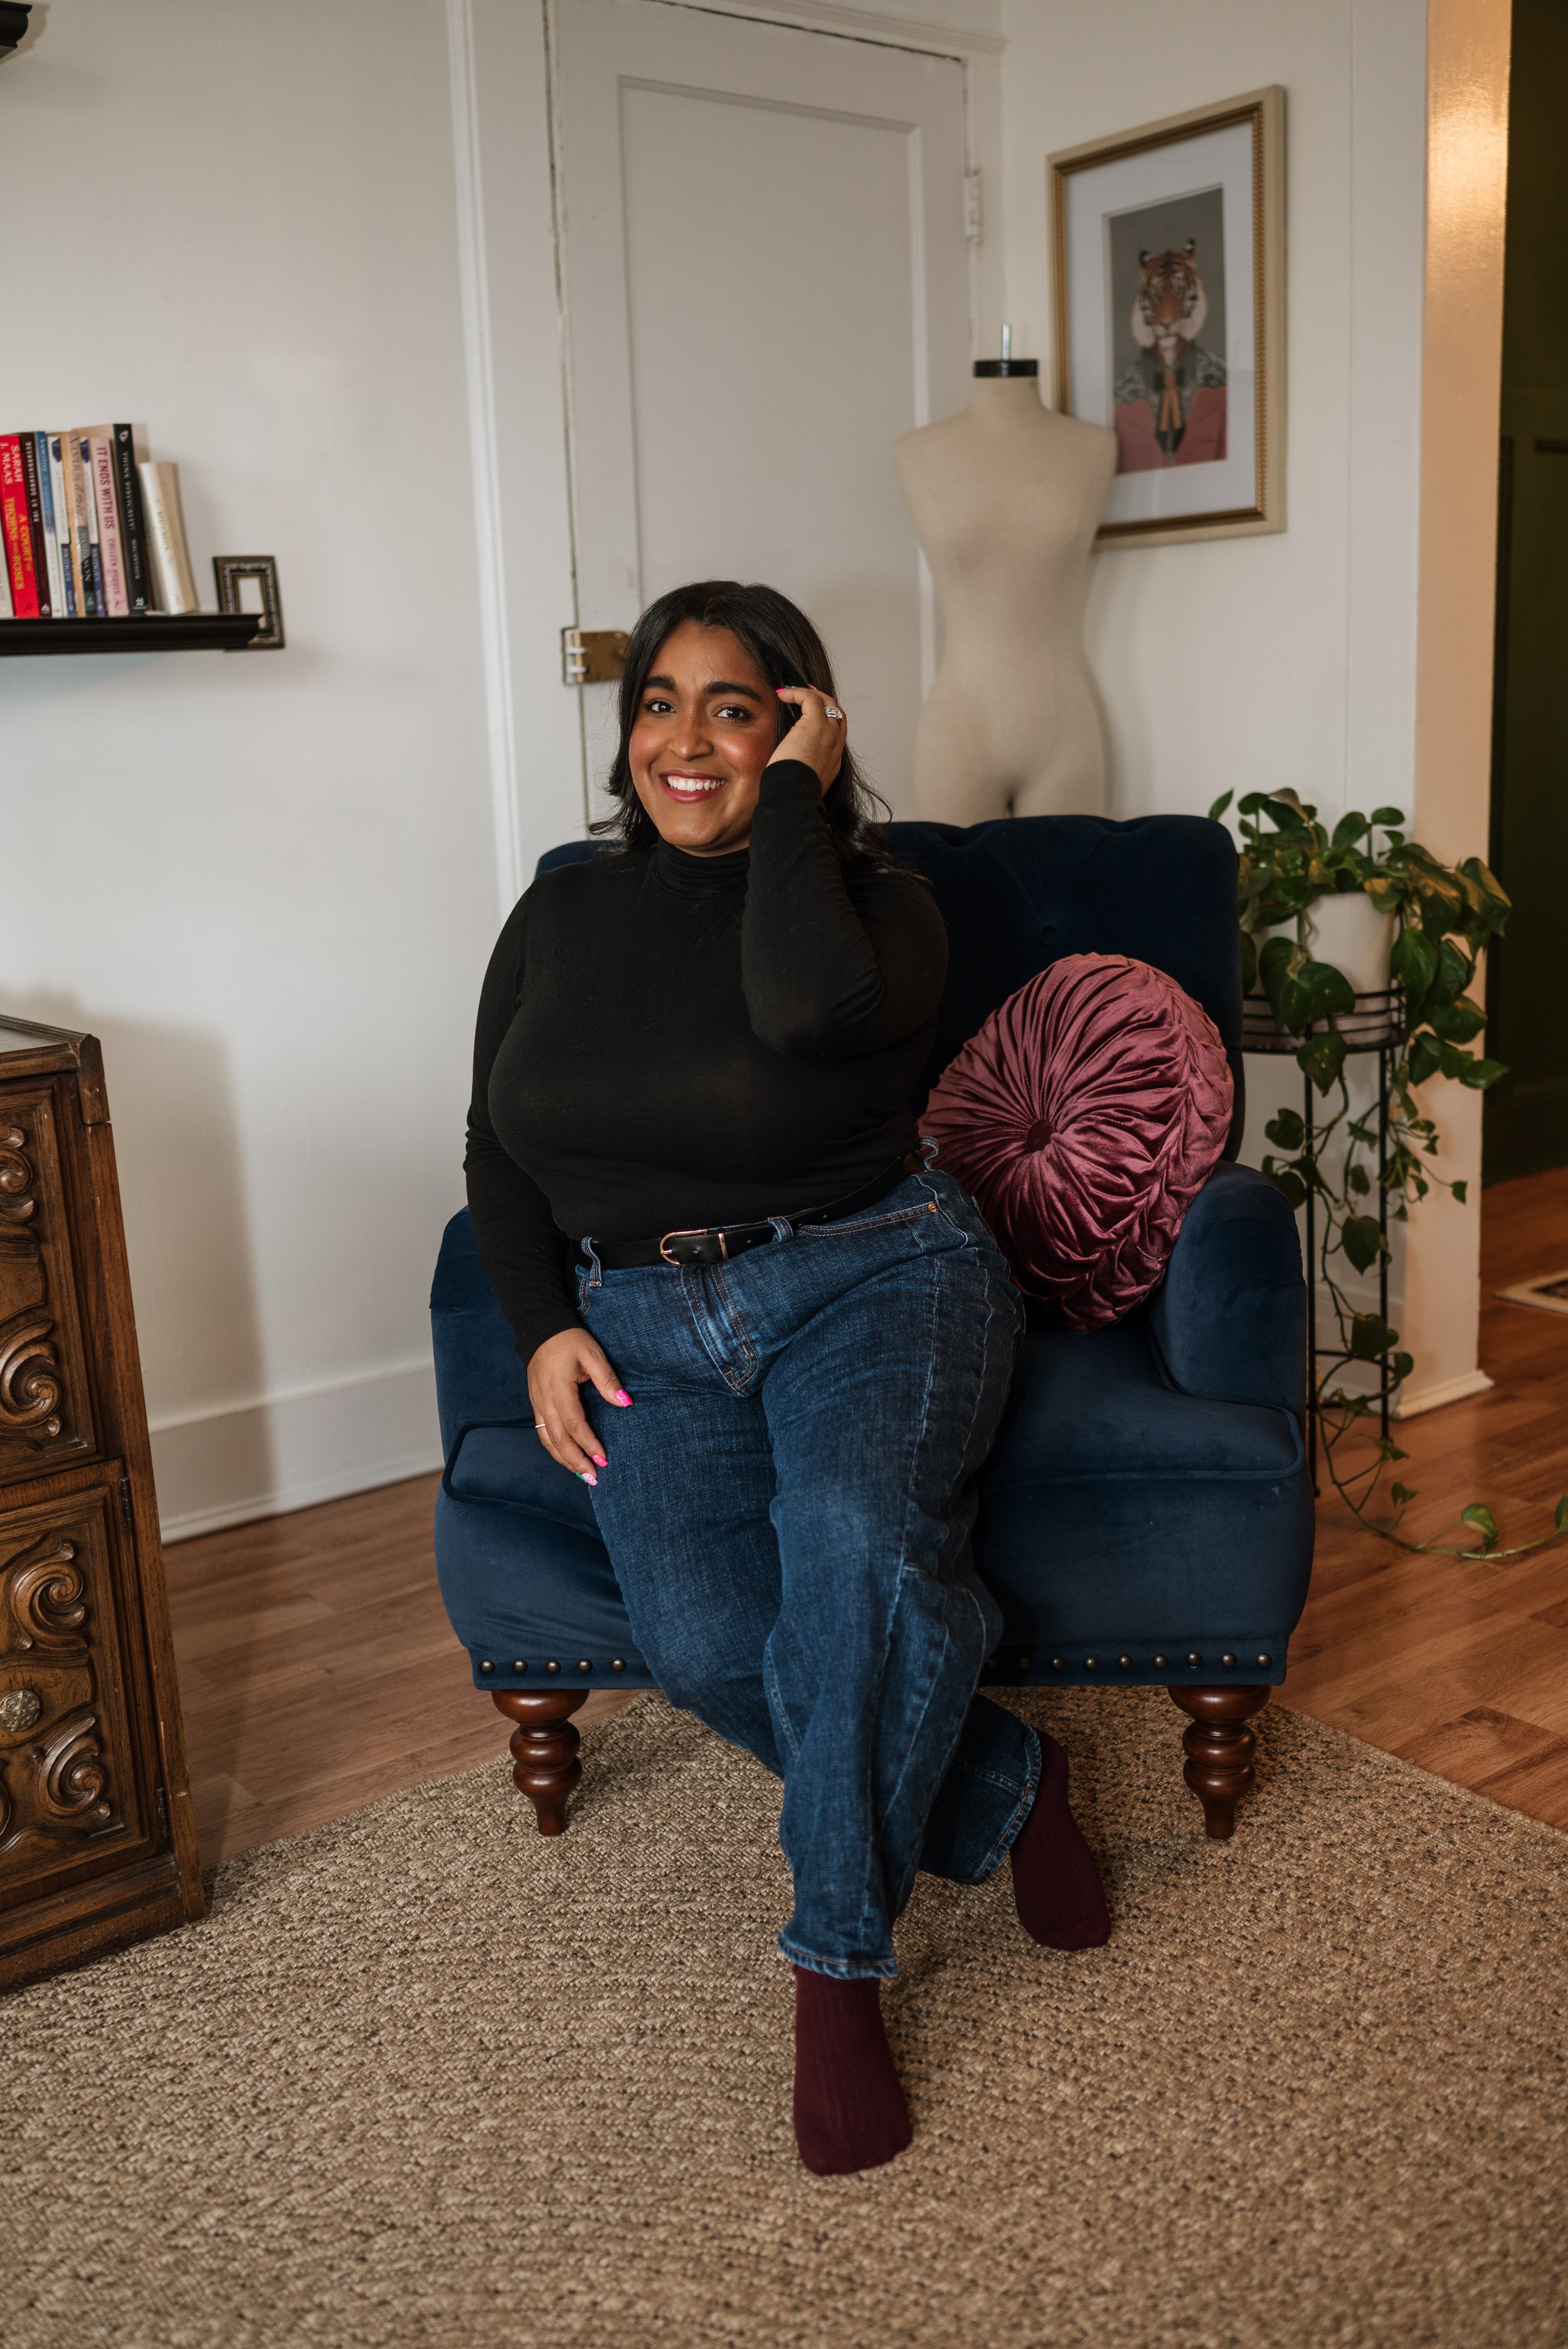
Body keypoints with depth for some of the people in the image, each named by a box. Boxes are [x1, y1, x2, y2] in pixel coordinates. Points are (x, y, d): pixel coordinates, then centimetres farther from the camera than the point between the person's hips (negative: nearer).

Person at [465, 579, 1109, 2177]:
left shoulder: (869, 900, 1)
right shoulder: (559, 920, 14)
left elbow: (810, 1009, -25)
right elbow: (497, 1152, 17)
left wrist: (793, 800, -11)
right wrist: (544, 1329, 1)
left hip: (868, 1279, -3)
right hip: (641, 1318, 3)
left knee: (855, 1541, -35)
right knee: (703, 1645, -25)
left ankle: (836, 1962, -11)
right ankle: (1005, 1789, 1)